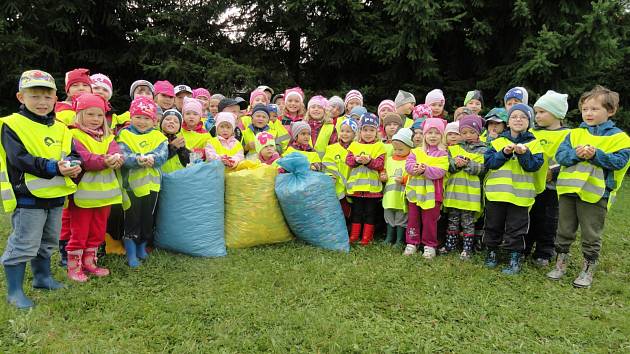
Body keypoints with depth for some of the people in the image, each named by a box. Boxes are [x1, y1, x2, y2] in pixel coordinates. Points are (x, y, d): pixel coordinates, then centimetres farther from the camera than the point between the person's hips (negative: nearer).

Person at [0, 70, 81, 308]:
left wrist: (73, 164, -18)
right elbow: (19, 159, -20)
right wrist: (55, 168, -28)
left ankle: (42, 277, 38)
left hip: (55, 196, 7)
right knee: (23, 245, -1)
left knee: (48, 242, 21)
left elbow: (73, 153, 6)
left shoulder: (60, 128, 8)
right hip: (28, 198, -6)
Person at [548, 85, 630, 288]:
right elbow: (560, 155, 0)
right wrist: (576, 153, -19)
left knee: (591, 235, 6)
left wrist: (596, 155, -21)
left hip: (595, 193, -3)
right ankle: (561, 264, 27)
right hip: (568, 190, 3)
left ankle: (588, 270, 20)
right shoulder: (575, 134, 9)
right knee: (564, 230, 13)